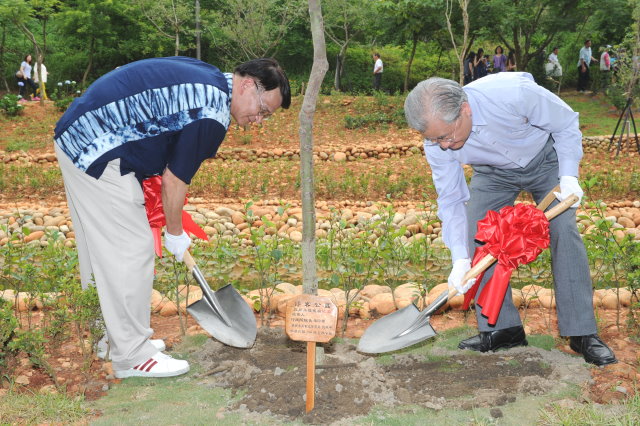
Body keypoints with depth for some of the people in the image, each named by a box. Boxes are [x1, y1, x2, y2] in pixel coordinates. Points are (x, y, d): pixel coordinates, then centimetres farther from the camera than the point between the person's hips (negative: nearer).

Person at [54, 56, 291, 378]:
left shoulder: (203, 76, 10)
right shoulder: (212, 114, -18)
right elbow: (175, 181, -12)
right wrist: (176, 234, 4)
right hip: (96, 155, -11)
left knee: (110, 249, 16)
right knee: (131, 251, -4)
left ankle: (123, 338, 28)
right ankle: (132, 356, 6)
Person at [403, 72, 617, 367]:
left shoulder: (513, 93, -41)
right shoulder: (436, 140, -28)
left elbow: (566, 124, -20)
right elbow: (451, 200, -18)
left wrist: (569, 176, -27)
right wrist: (460, 257, -26)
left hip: (545, 160, -2)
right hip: (493, 173, 3)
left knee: (564, 232, -14)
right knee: (477, 237, -11)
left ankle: (582, 334, -5)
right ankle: (501, 329, 1)